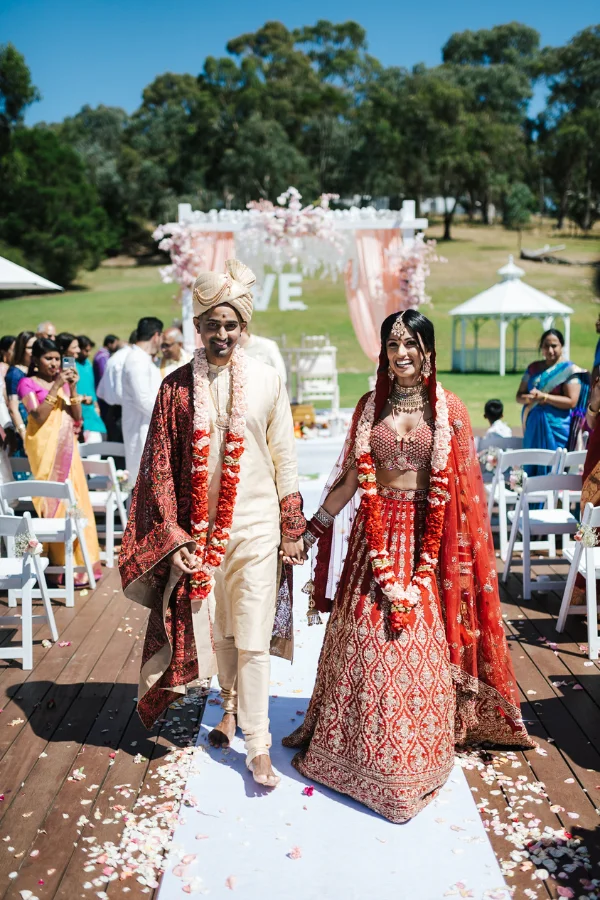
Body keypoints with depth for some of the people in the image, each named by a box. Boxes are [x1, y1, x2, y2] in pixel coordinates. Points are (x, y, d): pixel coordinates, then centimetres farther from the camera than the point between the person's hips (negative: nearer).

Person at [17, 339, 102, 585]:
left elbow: (77, 417, 6)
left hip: (66, 446, 6)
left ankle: (79, 561, 12)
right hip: (45, 447, -6)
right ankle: (62, 566, -2)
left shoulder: (63, 382, 14)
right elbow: (38, 416, -16)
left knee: (75, 499, 4)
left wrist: (72, 388, -6)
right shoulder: (28, 383, -2)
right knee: (54, 500, -7)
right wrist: (55, 387, -18)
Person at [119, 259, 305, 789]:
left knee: (253, 638, 0)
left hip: (256, 527, -1)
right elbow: (161, 468, 1)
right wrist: (173, 536, -5)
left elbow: (284, 459, 3)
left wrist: (292, 530, 2)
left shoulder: (266, 381, -2)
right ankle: (231, 707, 39)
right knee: (216, 629, 15)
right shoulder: (178, 386, -1)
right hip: (199, 529, 2)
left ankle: (258, 745, 10)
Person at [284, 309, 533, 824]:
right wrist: (315, 525, 4)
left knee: (421, 643, 5)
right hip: (375, 533, 2)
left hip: (426, 537, -1)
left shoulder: (449, 410, -1)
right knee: (364, 636, 6)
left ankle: (416, 755, 23)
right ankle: (355, 740, 25)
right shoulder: (370, 406, 5)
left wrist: (463, 551, -3)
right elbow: (351, 477, 8)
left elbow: (463, 487, 0)